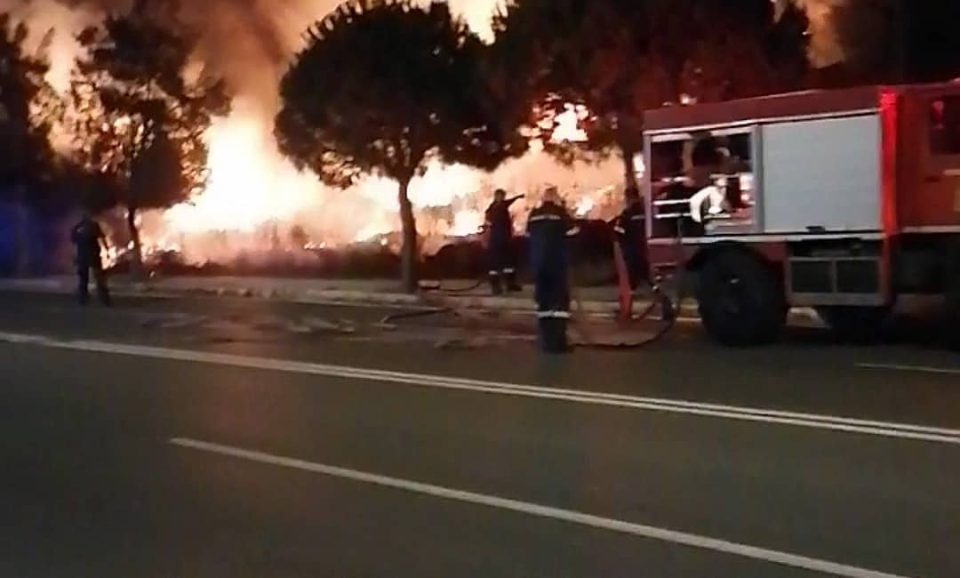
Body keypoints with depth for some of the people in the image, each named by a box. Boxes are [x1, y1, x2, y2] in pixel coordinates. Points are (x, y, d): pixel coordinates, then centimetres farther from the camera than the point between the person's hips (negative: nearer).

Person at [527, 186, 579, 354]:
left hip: (538, 262, 5)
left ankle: (546, 340, 13)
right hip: (557, 262, -5)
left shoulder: (534, 215, 8)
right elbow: (573, 233, -9)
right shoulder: (560, 213, -5)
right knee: (560, 299, -3)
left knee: (543, 299, 12)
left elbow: (529, 236, 14)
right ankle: (558, 341, -11)